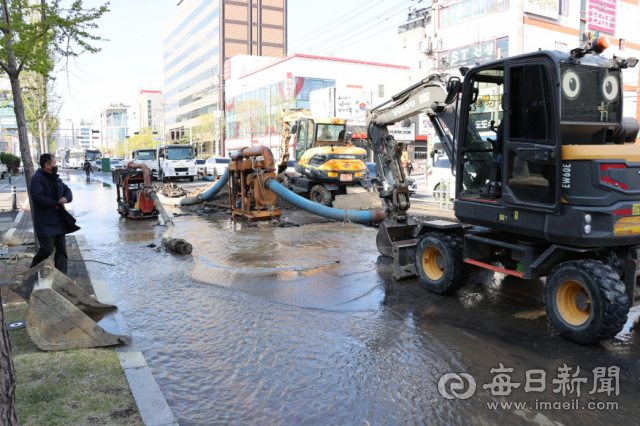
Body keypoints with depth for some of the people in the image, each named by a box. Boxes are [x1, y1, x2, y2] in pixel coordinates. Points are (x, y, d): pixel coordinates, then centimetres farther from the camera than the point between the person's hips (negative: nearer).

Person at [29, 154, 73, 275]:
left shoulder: (55, 178, 14)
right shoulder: (37, 178, -12)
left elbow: (67, 191, 15)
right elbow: (38, 197, -23)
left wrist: (66, 198, -8)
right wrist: (55, 204, -15)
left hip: (58, 221, 8)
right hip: (45, 223, -8)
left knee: (61, 250, 8)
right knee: (47, 249, -6)